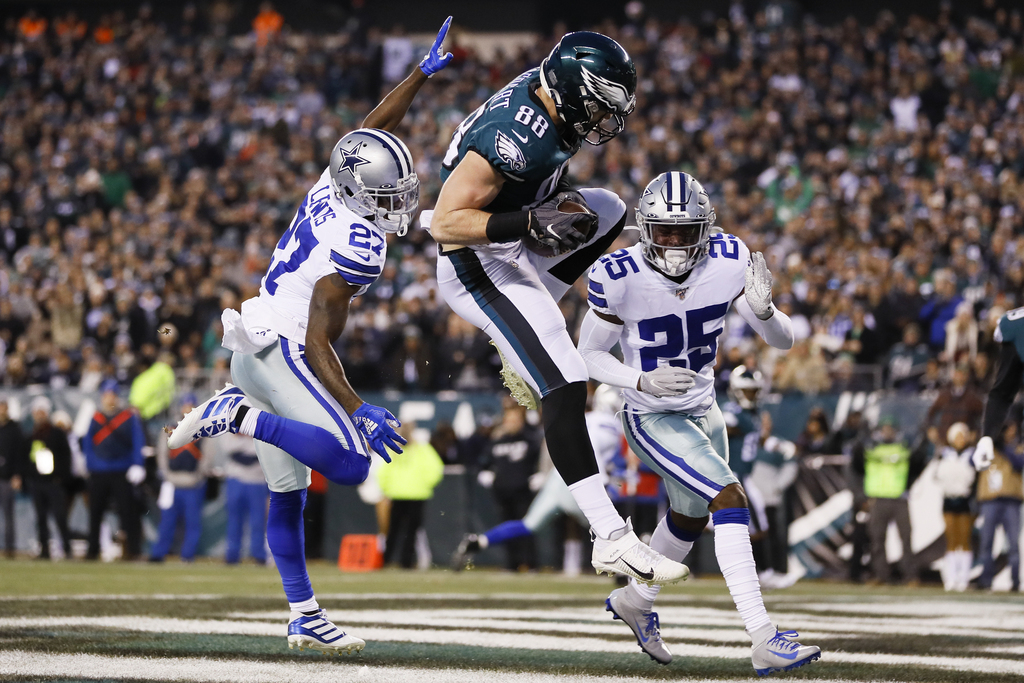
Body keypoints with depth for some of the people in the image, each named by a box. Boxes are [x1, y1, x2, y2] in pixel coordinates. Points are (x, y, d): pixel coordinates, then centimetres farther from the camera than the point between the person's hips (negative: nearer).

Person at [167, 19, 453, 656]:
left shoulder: (332, 187, 4)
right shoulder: (360, 245, -19)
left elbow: (371, 132, 22)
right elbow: (318, 339, -23)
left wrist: (424, 72, 26)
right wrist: (360, 410, -25)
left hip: (254, 348, 10)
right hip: (282, 348, -10)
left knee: (288, 493, 12)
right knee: (350, 463, -21)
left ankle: (305, 616, 16)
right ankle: (241, 418, -15)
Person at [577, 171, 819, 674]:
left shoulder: (729, 261, -15)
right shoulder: (619, 277, -24)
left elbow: (782, 340, -10)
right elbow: (589, 355, -10)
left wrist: (762, 309, -32)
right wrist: (643, 380, -27)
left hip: (702, 411, 6)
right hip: (652, 420, -6)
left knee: (691, 517, 26)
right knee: (730, 499, -24)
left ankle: (634, 600, 55)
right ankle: (764, 640, -27)